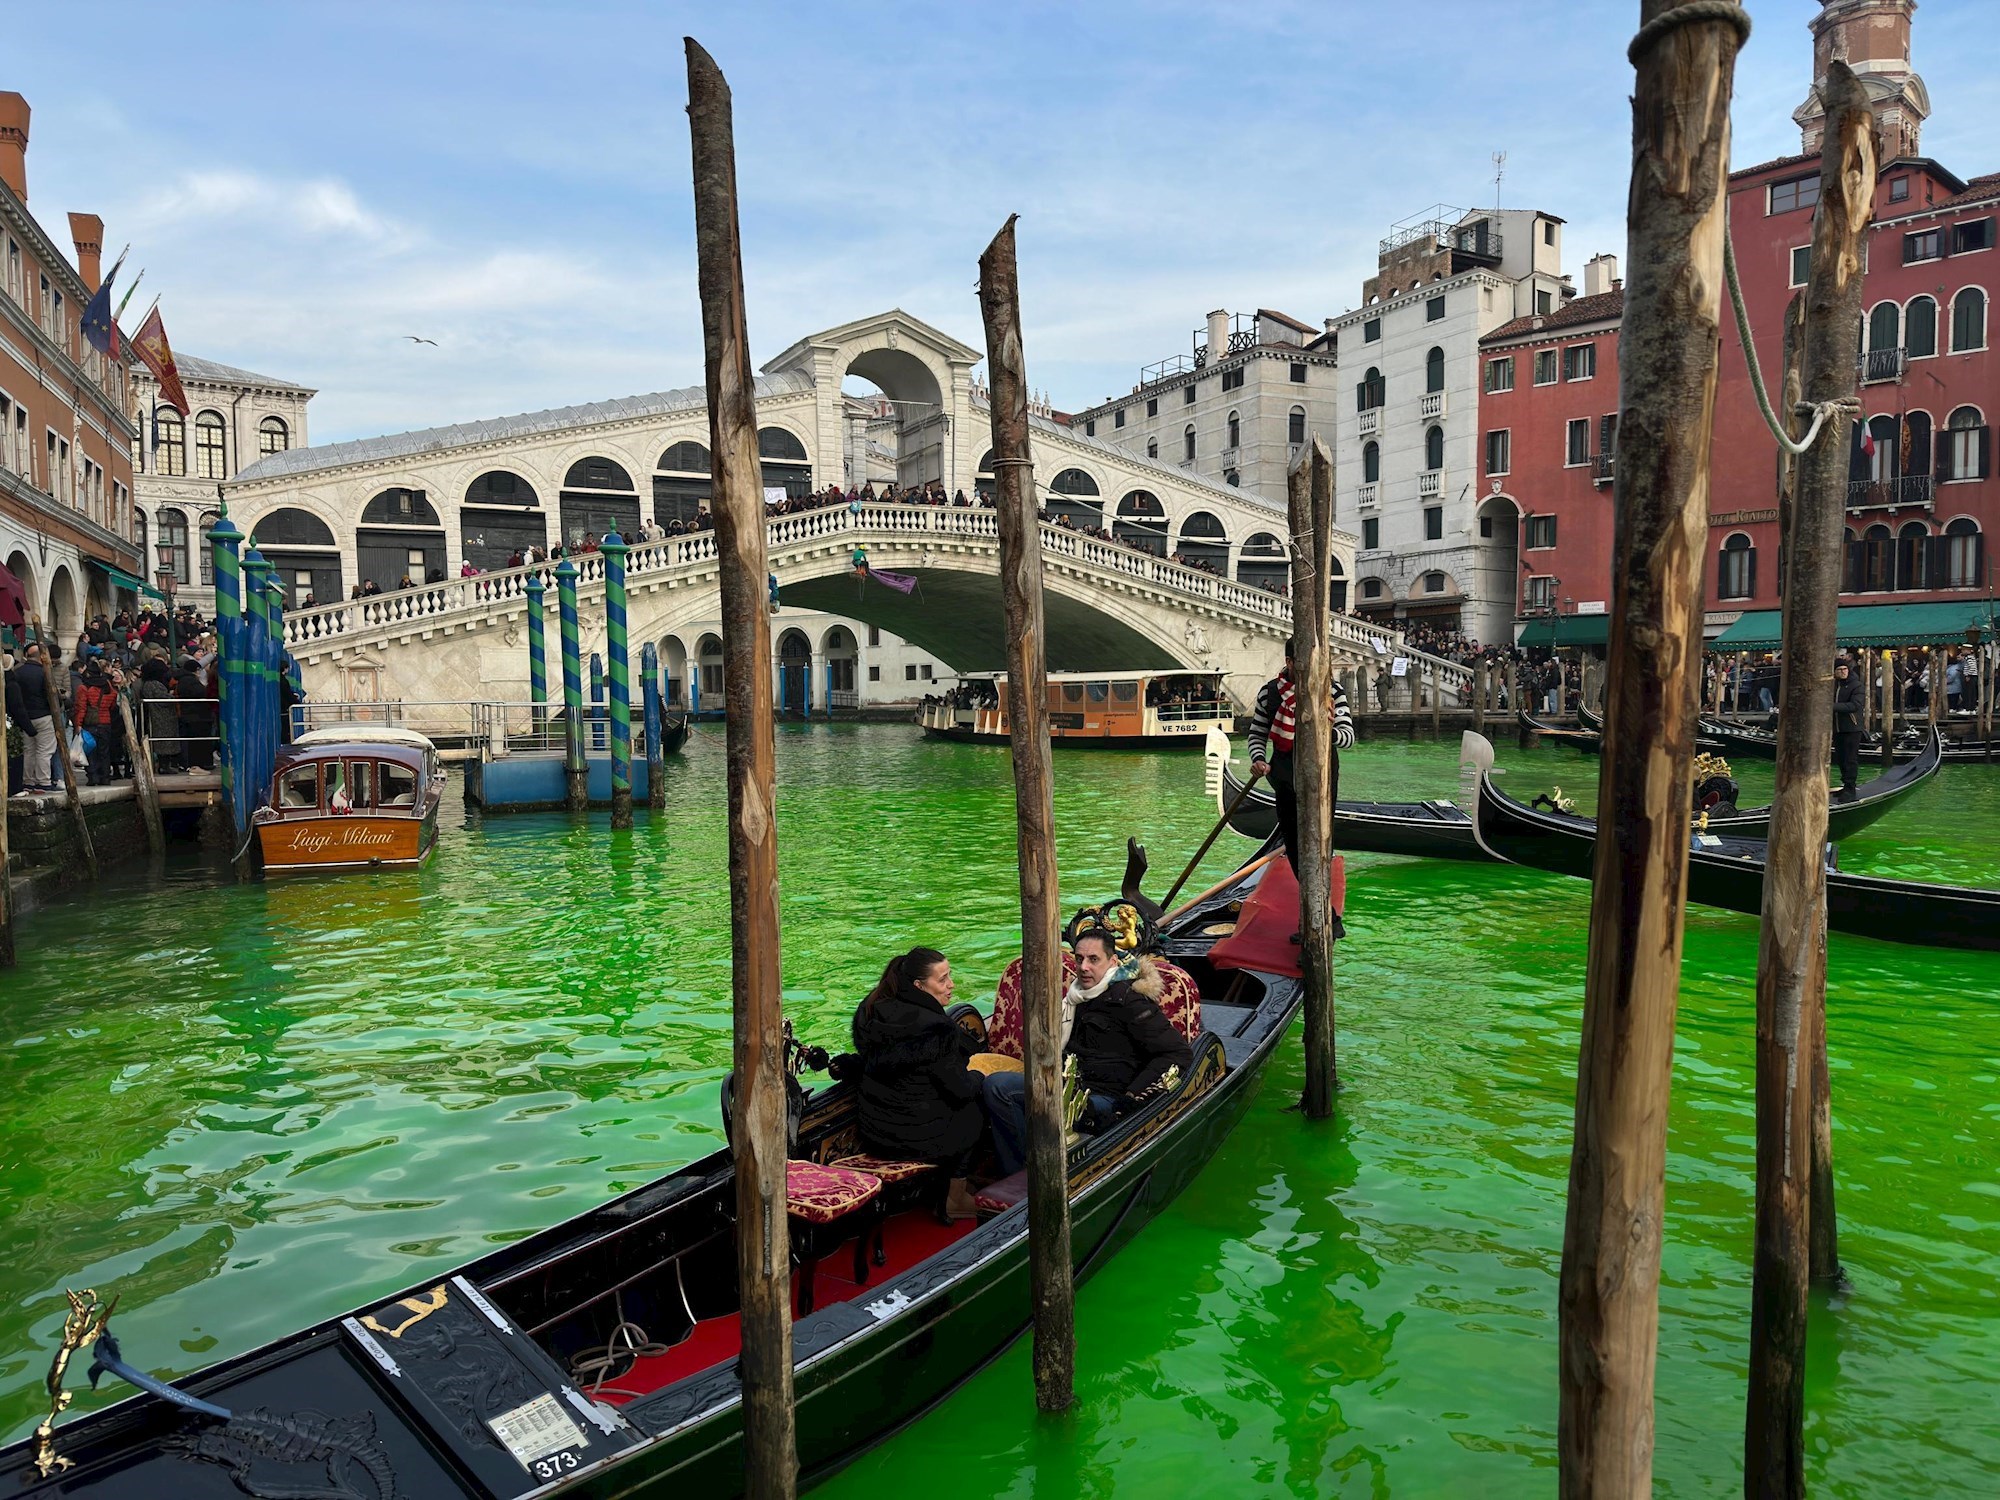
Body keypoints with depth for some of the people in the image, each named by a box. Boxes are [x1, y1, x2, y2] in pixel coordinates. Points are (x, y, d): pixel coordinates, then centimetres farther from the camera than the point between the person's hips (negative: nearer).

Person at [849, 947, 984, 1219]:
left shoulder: (873, 1012, -3)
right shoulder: (937, 1028, -25)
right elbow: (961, 1089, -17)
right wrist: (977, 1077, 5)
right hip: (920, 1140, -7)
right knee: (975, 1110, 20)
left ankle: (959, 1185, 37)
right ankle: (956, 1197, 35)